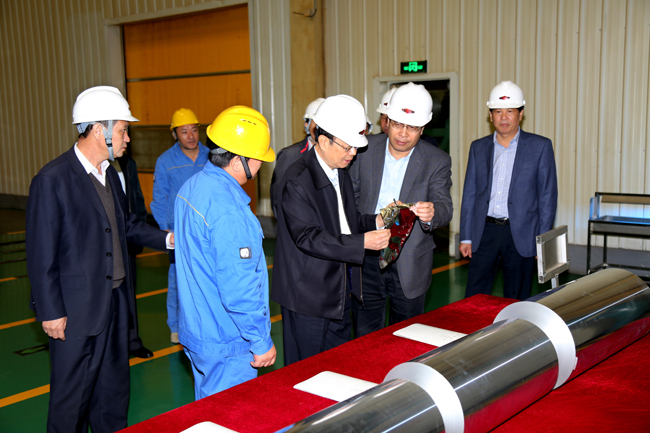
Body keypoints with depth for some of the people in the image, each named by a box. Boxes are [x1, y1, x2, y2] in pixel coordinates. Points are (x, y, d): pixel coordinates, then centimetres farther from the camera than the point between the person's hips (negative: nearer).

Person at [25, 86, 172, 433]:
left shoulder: (109, 174, 8)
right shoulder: (52, 179, -17)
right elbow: (41, 254, -16)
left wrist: (167, 239, 4)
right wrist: (51, 312, -15)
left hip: (115, 300, 8)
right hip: (77, 309, -8)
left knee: (114, 388, 20)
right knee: (73, 393, 7)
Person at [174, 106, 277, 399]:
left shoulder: (191, 187, 4)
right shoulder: (228, 211, -27)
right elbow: (239, 289, -26)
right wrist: (262, 342, -15)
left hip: (195, 331, 10)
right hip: (225, 344, -9)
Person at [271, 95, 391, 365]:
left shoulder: (341, 174, 10)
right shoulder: (298, 180, -20)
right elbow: (308, 237, -25)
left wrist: (374, 221, -1)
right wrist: (362, 242, -30)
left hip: (340, 291, 9)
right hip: (308, 294, -8)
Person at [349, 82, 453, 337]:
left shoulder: (437, 161, -5)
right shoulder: (365, 149, -1)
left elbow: (445, 206, -14)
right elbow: (351, 195, 7)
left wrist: (432, 213, -38)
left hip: (409, 266, -1)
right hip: (366, 259, 1)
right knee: (364, 339, 10)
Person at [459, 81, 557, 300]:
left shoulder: (540, 146, 0)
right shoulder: (478, 147, 9)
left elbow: (548, 195, -1)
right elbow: (469, 194, 10)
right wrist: (466, 237, 5)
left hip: (521, 235, -2)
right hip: (485, 232, 2)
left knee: (516, 302, 8)